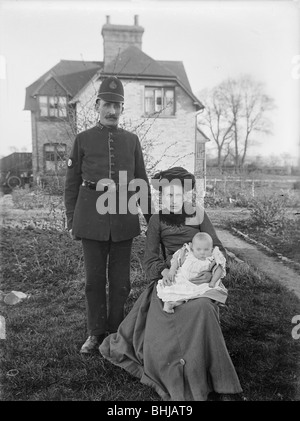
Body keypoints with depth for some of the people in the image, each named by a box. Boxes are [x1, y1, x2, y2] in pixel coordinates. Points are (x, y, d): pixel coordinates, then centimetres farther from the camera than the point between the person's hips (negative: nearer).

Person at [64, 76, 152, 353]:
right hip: (92, 220, -1)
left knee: (120, 279, 9)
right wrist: (71, 221, 3)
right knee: (94, 279, 7)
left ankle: (116, 332, 26)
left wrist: (151, 218, 10)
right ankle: (96, 333, 24)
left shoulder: (132, 140, 9)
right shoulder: (83, 139, 5)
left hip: (124, 220, 1)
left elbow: (142, 182, 12)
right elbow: (72, 183, 7)